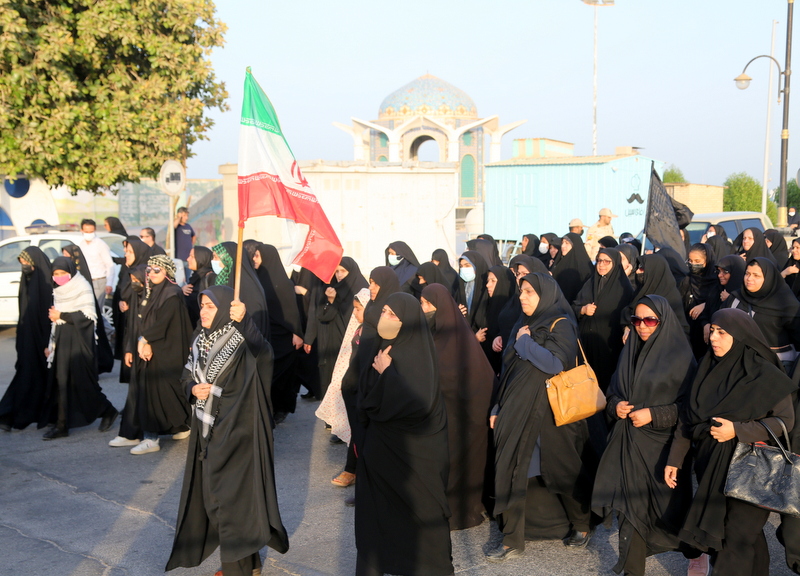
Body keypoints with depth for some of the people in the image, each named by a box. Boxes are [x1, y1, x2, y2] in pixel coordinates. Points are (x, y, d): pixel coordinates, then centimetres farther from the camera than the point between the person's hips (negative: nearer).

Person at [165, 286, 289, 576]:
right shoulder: (200, 339, 6)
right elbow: (188, 374, 16)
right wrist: (193, 388, -6)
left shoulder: (241, 340, -16)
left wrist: (244, 320, -53)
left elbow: (263, 351, -38)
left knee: (233, 496, -2)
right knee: (209, 492, 15)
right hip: (206, 430, 8)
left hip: (236, 432, -8)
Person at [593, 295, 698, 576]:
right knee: (629, 505, 5)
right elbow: (613, 391, 17)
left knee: (661, 506, 2)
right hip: (627, 443, 5)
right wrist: (615, 406, -4)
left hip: (659, 446, -5)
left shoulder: (680, 356, -7)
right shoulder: (630, 351, 10)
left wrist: (653, 414, -16)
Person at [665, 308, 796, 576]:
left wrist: (737, 430, -21)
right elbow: (688, 416, 6)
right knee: (715, 530, 14)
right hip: (710, 464, 6)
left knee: (737, 538, -1)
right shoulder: (709, 368, 3)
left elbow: (786, 420, -10)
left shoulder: (765, 375, -13)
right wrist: (674, 459, 4)